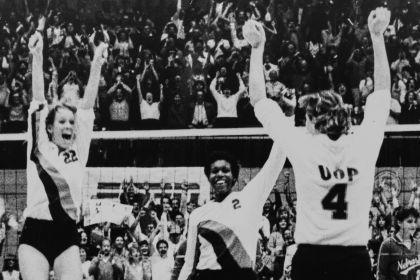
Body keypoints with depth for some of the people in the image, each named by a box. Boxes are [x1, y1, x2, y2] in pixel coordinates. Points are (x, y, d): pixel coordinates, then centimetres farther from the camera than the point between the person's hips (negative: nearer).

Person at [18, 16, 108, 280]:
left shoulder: (79, 151, 11)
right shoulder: (40, 147, 6)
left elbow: (87, 106, 7)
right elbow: (39, 101, 0)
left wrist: (97, 65, 2)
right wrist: (37, 57, -5)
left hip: (67, 234, 3)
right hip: (35, 231, -3)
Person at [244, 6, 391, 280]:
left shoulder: (303, 147, -4)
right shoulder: (364, 145, 1)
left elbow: (259, 101, 7)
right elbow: (383, 91, 16)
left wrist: (257, 47, 12)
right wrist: (377, 35, 20)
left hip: (311, 257, -2)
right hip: (355, 258, 2)